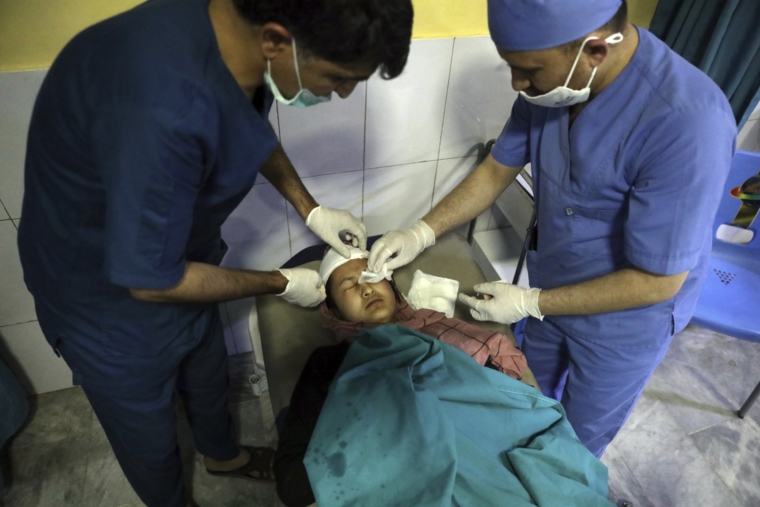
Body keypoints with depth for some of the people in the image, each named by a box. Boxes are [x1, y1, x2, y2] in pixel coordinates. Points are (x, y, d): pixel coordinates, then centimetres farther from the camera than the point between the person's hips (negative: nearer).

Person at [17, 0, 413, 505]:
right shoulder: (162, 108, -43)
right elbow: (152, 282, -29)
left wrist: (310, 208, -1)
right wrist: (281, 284, -16)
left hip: (179, 259, 7)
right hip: (113, 298, -6)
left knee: (208, 377, 30)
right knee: (148, 432, 21)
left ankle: (223, 455, 62)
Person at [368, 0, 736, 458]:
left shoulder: (686, 123, -36)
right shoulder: (553, 81, -16)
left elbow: (657, 281, -27)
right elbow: (497, 170, -2)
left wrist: (531, 303, -22)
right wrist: (423, 232, -12)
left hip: (623, 320, -5)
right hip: (550, 292, 6)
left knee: (578, 444, 21)